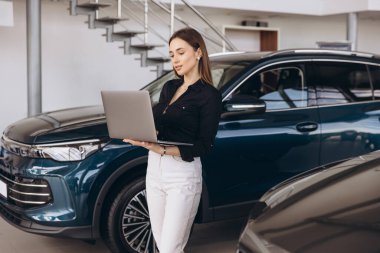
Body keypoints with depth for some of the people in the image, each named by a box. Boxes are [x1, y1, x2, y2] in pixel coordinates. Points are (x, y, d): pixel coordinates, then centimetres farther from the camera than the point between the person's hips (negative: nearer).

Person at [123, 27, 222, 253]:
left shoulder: (209, 95, -9)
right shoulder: (169, 87, 12)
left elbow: (203, 146, -13)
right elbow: (155, 125, 13)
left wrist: (163, 150, -26)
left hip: (183, 174, -7)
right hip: (155, 169, 7)